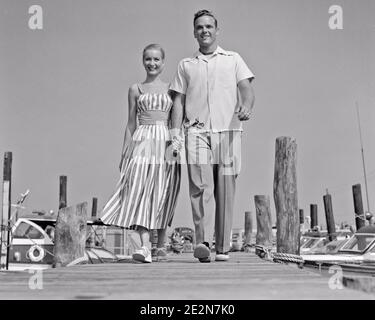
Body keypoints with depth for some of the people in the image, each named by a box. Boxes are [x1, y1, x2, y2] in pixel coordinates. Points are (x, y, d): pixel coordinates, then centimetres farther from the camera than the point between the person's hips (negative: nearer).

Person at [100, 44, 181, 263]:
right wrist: (125, 153, 8)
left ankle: (161, 244, 18)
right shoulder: (135, 90, 11)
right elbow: (131, 125, 12)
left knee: (162, 195, 4)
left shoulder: (170, 88, 11)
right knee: (140, 192, -13)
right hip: (142, 143, 0)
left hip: (166, 143, 1)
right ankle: (145, 247, -17)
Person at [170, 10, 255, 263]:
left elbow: (247, 88, 3)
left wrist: (246, 107, -20)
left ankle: (223, 247, 5)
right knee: (200, 185, -15)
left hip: (228, 130, 0)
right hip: (197, 130, 1)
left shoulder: (233, 60, 17)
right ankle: (203, 242, -21)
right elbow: (179, 101, 15)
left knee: (225, 190, -2)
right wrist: (176, 133, 1)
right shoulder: (186, 65, 20)